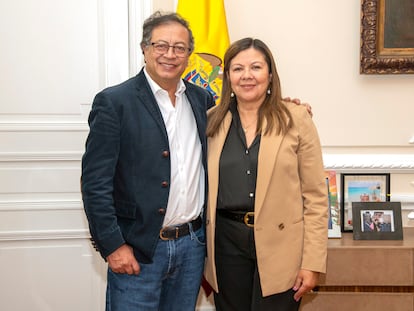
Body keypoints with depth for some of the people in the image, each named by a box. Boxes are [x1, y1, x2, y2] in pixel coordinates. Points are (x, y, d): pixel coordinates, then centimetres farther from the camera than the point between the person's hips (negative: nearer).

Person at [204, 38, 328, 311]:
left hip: (280, 244, -2)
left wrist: (313, 262, -8)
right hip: (227, 242, 3)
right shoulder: (213, 122, 6)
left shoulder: (295, 119, -3)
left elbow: (315, 196, -4)